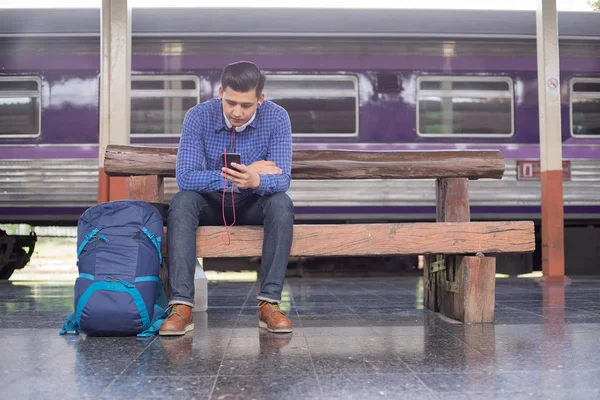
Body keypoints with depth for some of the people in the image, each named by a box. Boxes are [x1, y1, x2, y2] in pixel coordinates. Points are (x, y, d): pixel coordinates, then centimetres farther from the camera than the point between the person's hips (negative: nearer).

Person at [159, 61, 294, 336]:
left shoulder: (277, 118, -17)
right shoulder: (198, 116, -18)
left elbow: (282, 180, -24)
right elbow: (185, 177, -25)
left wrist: (255, 181, -47)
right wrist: (236, 176, -30)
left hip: (254, 204, 0)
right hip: (211, 202, 0)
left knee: (281, 203, -32)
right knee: (182, 201, -32)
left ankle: (269, 302, -30)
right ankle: (182, 305, -35)